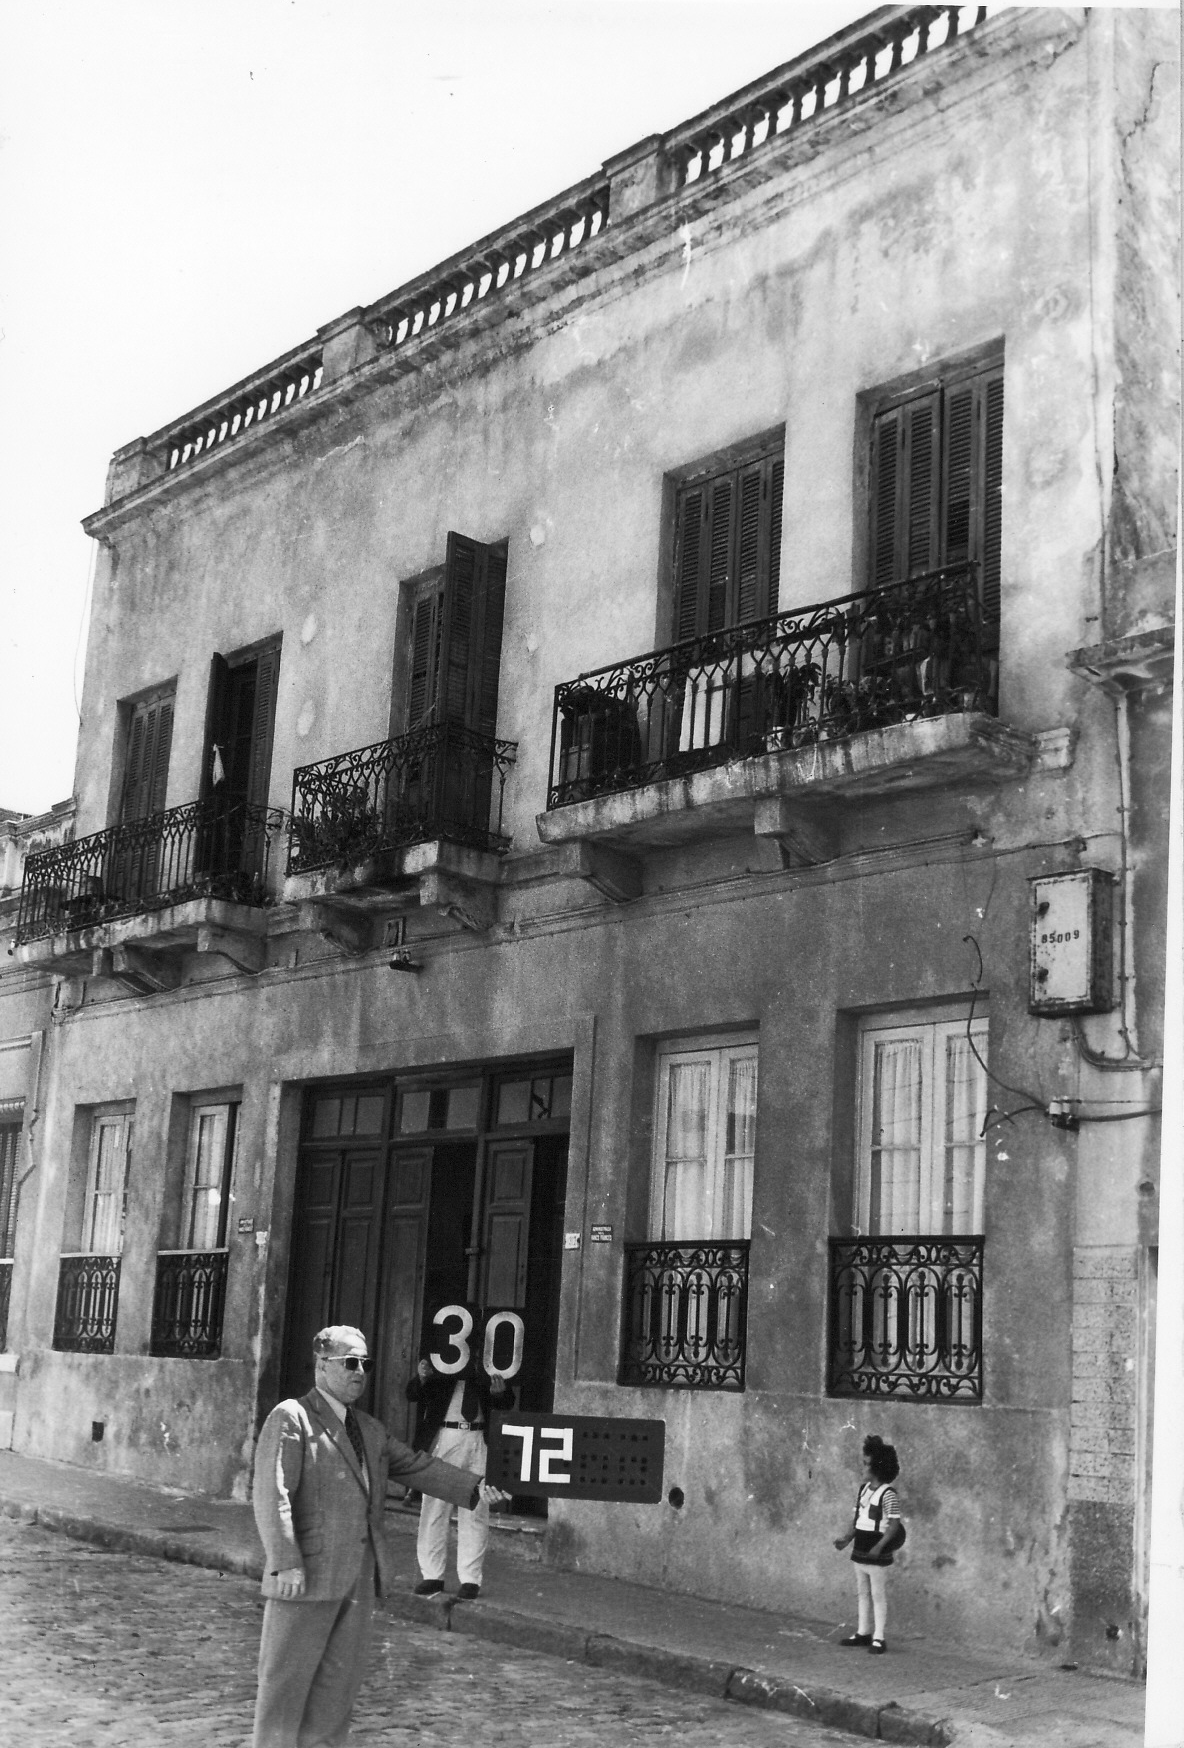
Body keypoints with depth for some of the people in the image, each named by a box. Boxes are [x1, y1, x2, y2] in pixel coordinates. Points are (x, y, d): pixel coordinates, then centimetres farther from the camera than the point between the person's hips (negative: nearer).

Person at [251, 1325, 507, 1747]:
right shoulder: (290, 1419, -8)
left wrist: (474, 1486, 2)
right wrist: (285, 1564, -23)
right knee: (289, 1672, 1)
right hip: (308, 1575, -7)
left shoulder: (370, 1429, 17)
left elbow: (416, 1465, 15)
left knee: (342, 1671, 12)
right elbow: (272, 1494, -15)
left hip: (359, 1575, 8)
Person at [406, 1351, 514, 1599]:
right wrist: (421, 1377, -19)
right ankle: (431, 1576, 11)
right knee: (433, 1507, 2)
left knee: (474, 1512, 1)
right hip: (441, 1436, 0)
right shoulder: (437, 1358, 6)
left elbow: (507, 1404, 9)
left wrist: (500, 1391, -13)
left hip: (478, 1440, 0)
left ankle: (470, 1579, 7)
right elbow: (412, 1395, 1)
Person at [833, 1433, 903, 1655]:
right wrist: (847, 1538, 2)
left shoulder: (887, 1493, -16)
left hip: (877, 1555, -8)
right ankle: (863, 1632, 26)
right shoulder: (864, 1489, 8)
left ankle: (879, 1638, 5)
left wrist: (879, 1546, -24)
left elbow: (894, 1523, -17)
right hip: (859, 1553, 8)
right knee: (862, 1593, 15)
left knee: (878, 1596, -1)